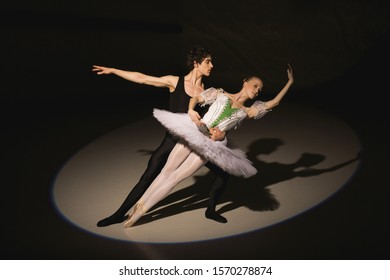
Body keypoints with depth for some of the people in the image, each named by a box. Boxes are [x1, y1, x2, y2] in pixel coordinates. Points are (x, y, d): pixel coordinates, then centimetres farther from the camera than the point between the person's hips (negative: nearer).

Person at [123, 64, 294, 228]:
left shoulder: (248, 111, 14)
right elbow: (195, 98, 8)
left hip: (211, 145, 0)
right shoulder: (220, 93, 12)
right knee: (167, 171, -1)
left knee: (175, 177, -4)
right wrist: (191, 111, -13)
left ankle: (143, 208, 5)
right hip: (193, 133, 0)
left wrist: (290, 82, 11)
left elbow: (274, 102, 10)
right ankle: (140, 204, 11)